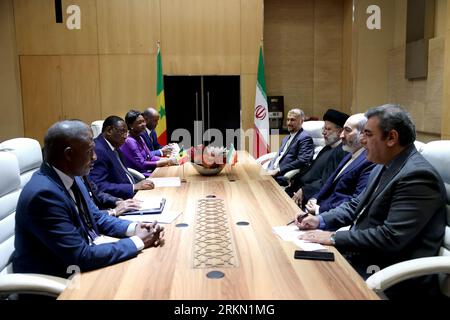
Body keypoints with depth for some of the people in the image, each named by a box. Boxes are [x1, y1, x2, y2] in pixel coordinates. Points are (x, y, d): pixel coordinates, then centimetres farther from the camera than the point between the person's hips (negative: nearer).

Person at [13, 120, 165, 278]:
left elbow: (97, 218, 10)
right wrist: (138, 241, -19)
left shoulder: (71, 177, -1)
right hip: (59, 279, -7)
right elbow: (82, 257, -27)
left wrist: (134, 228, -7)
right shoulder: (43, 193, -28)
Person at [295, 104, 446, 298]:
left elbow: (391, 237, -27)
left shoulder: (418, 176, -22)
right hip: (361, 256, 8)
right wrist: (321, 220, 0)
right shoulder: (384, 167, 8)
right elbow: (357, 205, 15)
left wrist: (334, 238, -21)